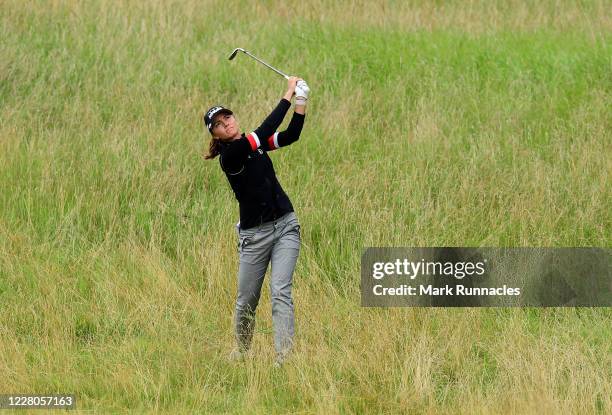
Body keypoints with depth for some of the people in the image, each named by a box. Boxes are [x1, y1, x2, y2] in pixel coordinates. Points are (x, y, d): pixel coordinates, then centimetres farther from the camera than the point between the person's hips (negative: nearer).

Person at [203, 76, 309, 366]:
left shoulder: (255, 143, 9)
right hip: (255, 234, -4)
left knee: (280, 291, -10)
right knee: (247, 299, 5)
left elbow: (291, 135, 0)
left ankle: (284, 357, -18)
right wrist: (288, 96, -20)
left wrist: (301, 102, -13)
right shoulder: (229, 155, -13)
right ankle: (241, 351, 30)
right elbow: (265, 132, -23)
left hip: (285, 225, 4)